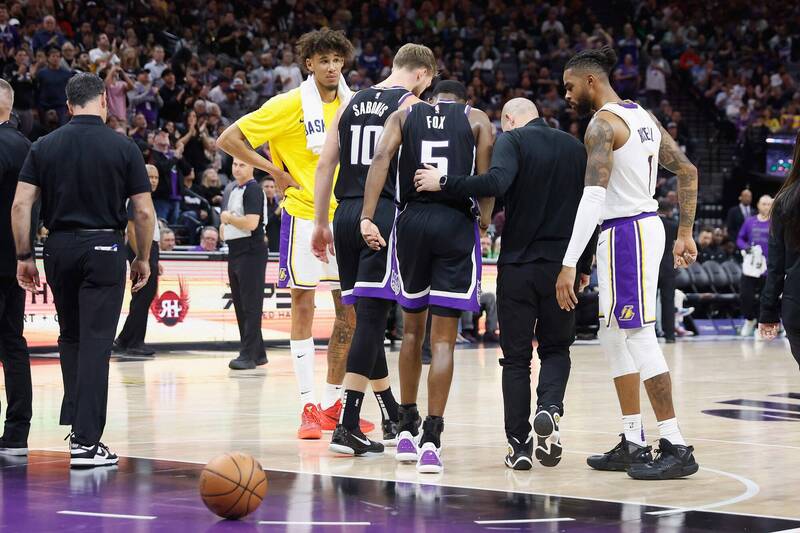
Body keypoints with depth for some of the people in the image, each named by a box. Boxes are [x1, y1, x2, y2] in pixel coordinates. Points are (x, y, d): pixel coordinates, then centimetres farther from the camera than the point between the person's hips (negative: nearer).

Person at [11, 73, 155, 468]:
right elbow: (144, 212, -4)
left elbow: (20, 205, -2)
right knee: (96, 342, -3)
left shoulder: (45, 146, 4)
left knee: (71, 337, 20)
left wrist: (24, 256, 5)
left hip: (59, 247, 3)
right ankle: (86, 442, -7)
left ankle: (73, 423, 23)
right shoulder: (123, 147, -2)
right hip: (104, 248, -3)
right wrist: (143, 258, 8)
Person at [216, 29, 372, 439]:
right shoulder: (289, 105, -8)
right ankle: (309, 405, 1)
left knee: (349, 312, 5)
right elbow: (228, 139, -6)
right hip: (303, 216, -5)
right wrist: (274, 170, -9)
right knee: (303, 306, -2)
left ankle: (333, 404, 15)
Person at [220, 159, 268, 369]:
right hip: (235, 252, 10)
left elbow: (251, 223, -23)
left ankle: (249, 355, -11)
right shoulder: (235, 191, 18)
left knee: (251, 306, -9)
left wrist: (227, 218, -9)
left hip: (251, 253, -10)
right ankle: (258, 353, 17)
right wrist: (225, 227, 9)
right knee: (241, 306, 11)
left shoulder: (253, 190, -12)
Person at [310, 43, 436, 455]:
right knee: (371, 318, -7)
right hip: (385, 215, -6)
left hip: (346, 214, 7)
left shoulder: (352, 104, 16)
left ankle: (392, 419, 25)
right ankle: (346, 426, -13)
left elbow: (325, 165, 13)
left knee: (367, 316, 13)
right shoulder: (410, 104, -2)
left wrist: (320, 224, 16)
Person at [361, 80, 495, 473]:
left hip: (412, 219, 2)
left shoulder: (404, 115, 15)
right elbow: (486, 176, -1)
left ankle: (407, 430, 25)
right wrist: (484, 221, 13)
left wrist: (367, 218, -11)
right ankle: (431, 441, -9)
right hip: (457, 223, -2)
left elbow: (381, 157, -4)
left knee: (412, 327, 19)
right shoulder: (477, 119, 12)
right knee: (443, 338, 0)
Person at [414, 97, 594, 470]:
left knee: (516, 357, 7)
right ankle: (549, 408, -12)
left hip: (517, 265, -3)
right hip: (562, 265, 3)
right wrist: (584, 266, 18)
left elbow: (496, 183, -24)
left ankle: (519, 445, 5)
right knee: (555, 349, 16)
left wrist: (441, 183, -18)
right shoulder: (574, 147, 11)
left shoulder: (512, 140, -4)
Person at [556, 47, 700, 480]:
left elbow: (593, 197, -25)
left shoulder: (603, 123, -15)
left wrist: (569, 264, -28)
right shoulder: (642, 116, 14)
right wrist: (685, 233, 18)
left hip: (624, 232, -10)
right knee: (613, 337, 15)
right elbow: (687, 171, 17)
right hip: (647, 225, 10)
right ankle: (632, 443, 18)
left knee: (639, 337, -8)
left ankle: (676, 448, -9)